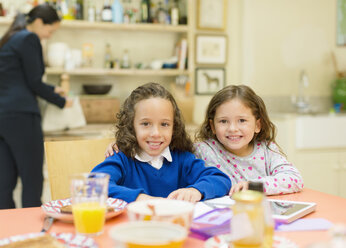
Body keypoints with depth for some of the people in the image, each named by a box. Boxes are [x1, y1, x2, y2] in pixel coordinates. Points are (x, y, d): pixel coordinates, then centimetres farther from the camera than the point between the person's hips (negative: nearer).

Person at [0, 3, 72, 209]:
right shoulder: (29, 39, -5)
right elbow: (33, 83, -9)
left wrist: (52, 90, 30)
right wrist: (61, 102, 4)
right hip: (21, 115, -9)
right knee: (33, 182, -3)